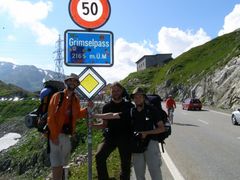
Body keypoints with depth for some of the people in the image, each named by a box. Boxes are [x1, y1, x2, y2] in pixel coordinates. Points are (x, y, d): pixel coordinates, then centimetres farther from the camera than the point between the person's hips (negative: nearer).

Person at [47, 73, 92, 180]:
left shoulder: (76, 99, 10)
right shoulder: (57, 96, -10)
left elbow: (77, 115, 15)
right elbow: (51, 117, -14)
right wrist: (54, 135, -17)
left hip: (68, 134, 7)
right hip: (57, 134, -6)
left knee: (61, 163, 19)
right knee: (56, 164, -2)